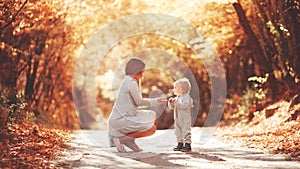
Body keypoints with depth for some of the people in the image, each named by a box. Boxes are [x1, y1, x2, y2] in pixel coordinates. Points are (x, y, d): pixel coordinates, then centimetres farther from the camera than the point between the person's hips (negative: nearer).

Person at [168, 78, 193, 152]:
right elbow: (171, 107, 17)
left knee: (186, 131, -8)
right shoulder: (176, 98, 14)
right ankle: (180, 144, 17)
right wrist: (170, 102, -4)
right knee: (178, 132, 10)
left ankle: (187, 144, -5)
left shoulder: (186, 97, -12)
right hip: (177, 119, 9)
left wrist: (176, 102, -27)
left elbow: (185, 105, -27)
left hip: (185, 119, -9)